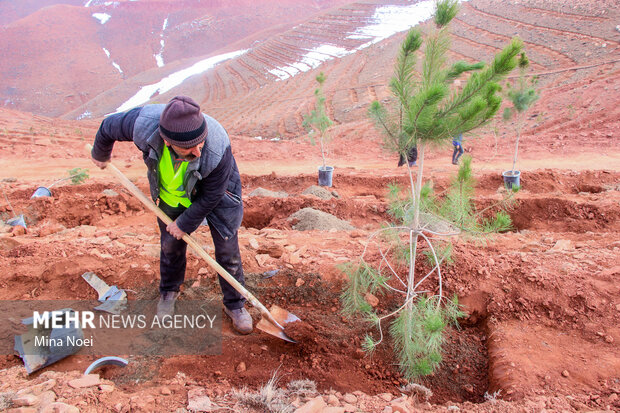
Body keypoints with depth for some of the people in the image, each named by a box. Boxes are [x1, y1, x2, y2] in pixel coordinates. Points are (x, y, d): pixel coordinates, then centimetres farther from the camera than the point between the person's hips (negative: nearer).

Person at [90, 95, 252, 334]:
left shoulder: (217, 149, -43)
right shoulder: (143, 123, -37)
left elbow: (211, 196, -24)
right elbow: (108, 127, -12)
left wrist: (186, 223, -12)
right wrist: (100, 155, 9)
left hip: (215, 192, -2)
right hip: (170, 195, 3)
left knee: (227, 250, 2)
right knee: (171, 245, 17)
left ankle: (235, 305, 25)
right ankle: (168, 292, 46)